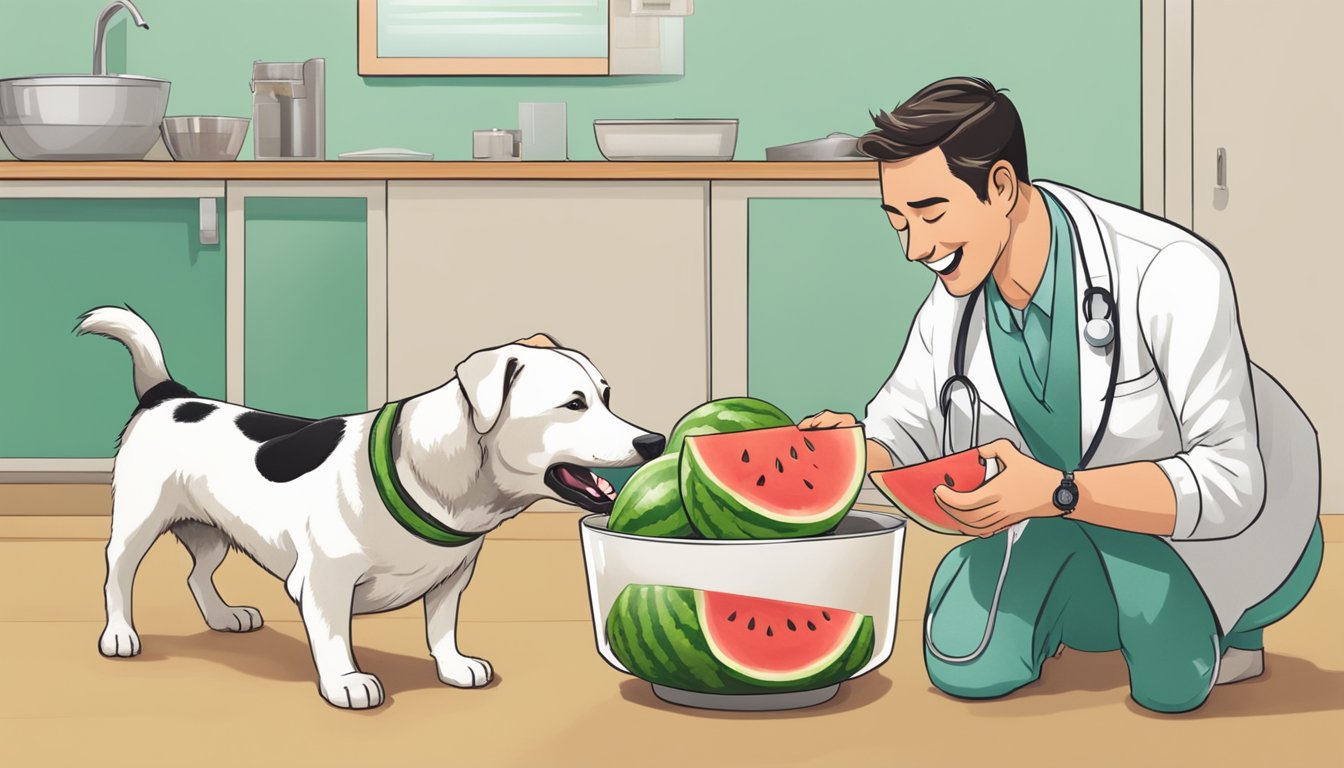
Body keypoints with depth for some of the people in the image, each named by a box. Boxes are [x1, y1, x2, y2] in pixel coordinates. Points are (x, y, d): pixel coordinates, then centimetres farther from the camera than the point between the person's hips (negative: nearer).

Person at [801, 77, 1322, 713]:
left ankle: (1220, 632, 3)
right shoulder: (957, 299, -12)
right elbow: (905, 426, 3)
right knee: (968, 668, -9)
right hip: (1085, 529, 6)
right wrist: (857, 447, -22)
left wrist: (1059, 493, -44)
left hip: (1247, 534, -5)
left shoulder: (1171, 277, -32)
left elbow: (1231, 487, -32)